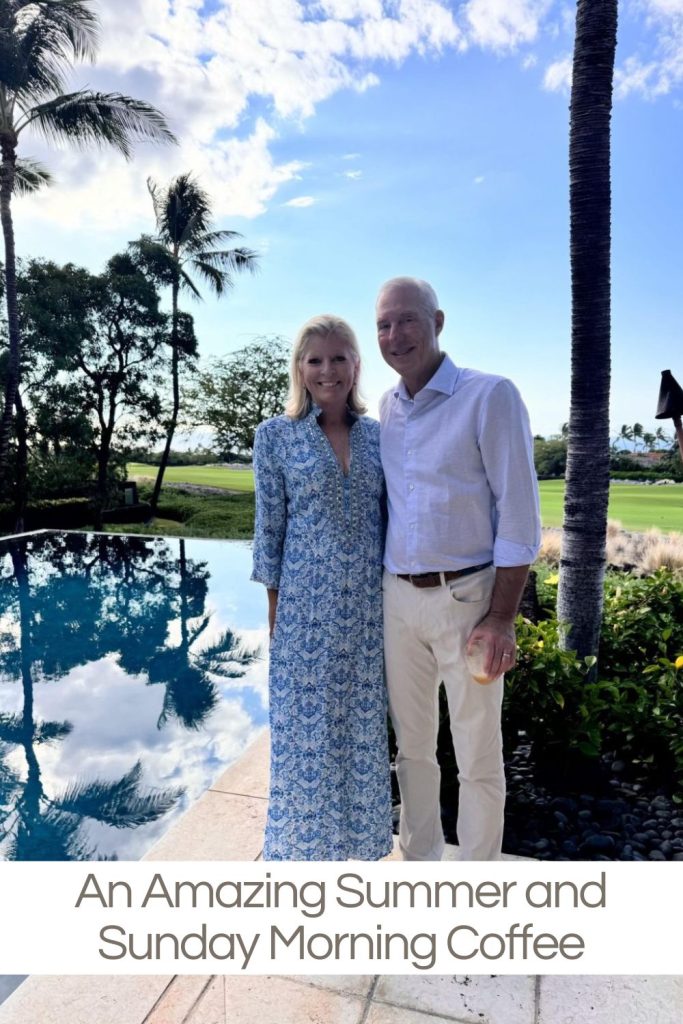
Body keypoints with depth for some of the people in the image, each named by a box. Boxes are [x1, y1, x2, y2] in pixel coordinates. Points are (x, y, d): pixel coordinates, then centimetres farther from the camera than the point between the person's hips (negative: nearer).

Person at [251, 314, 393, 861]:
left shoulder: (377, 434, 4)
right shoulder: (276, 435, -4)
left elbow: (387, 517, 9)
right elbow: (270, 525, -3)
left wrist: (394, 595, 8)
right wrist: (274, 610, -3)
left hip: (368, 605, 3)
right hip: (307, 603, -3)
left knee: (363, 721, 16)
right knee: (307, 721, 9)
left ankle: (358, 833, 39)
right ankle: (305, 842, 33)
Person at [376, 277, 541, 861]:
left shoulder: (490, 396, -9)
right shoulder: (385, 409, 8)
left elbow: (519, 513, -11)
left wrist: (501, 616, -16)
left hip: (466, 598, -5)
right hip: (397, 598, 5)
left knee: (478, 758, 9)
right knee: (412, 746, 18)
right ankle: (420, 861, 38)